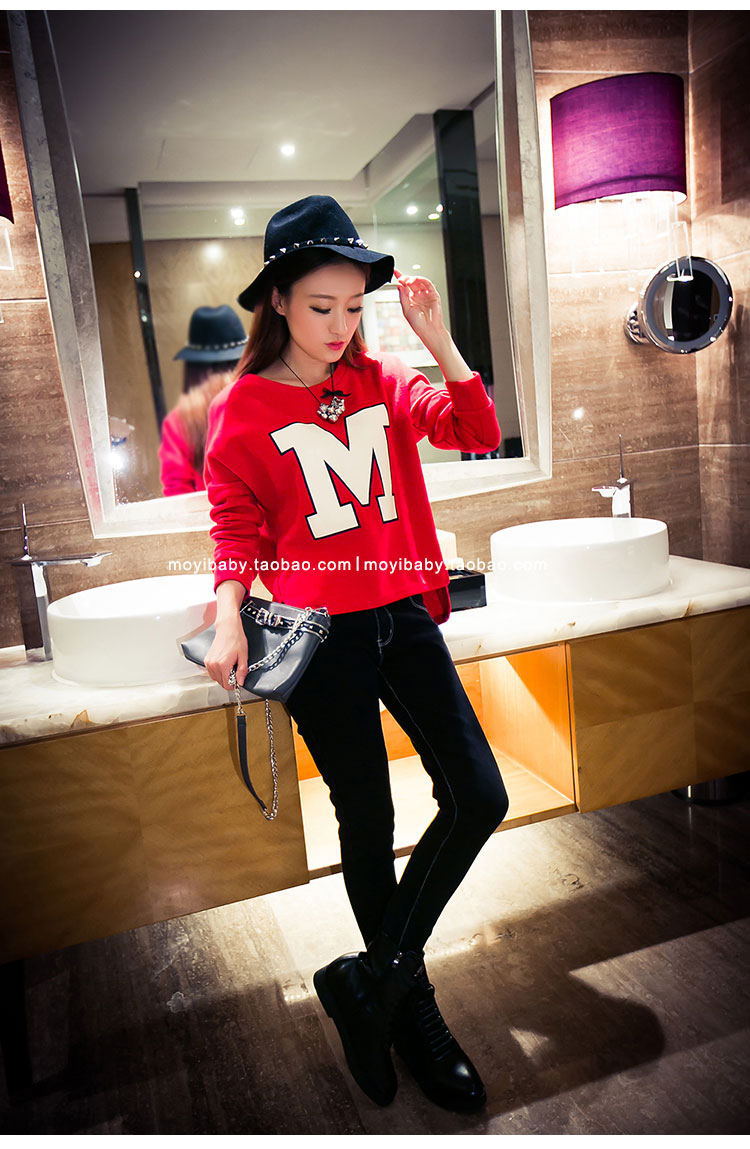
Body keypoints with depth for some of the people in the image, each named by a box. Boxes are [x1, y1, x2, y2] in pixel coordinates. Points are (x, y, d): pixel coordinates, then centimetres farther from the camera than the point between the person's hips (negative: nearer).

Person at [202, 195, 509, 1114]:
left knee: (479, 796, -2)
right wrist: (228, 620, -12)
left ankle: (374, 979, 17)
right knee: (367, 822, 7)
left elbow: (477, 432, 1)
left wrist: (438, 341, -8)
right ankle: (411, 1007, 31)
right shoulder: (244, 408, 0)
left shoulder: (382, 380, 10)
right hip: (320, 630, -4)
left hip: (402, 614, 4)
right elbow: (237, 526, 1)